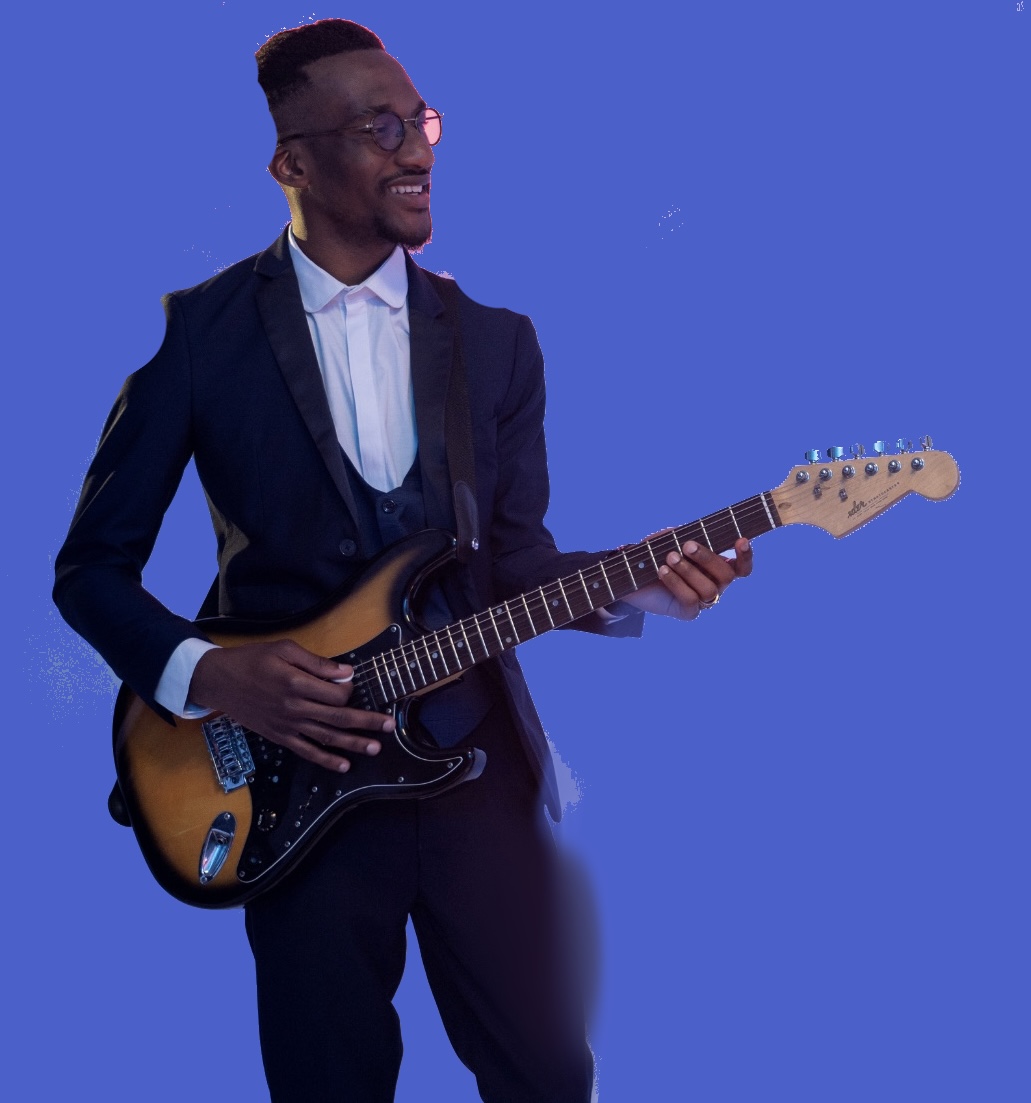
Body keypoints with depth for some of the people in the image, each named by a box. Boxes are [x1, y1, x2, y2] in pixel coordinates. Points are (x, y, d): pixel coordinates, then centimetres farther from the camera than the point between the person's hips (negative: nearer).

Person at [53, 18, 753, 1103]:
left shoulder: (495, 337, 6)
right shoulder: (197, 330, -5)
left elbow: (515, 558, 7)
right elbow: (92, 566, -2)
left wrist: (633, 586, -11)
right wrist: (205, 673, -17)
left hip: (480, 759, 3)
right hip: (293, 772, -2)